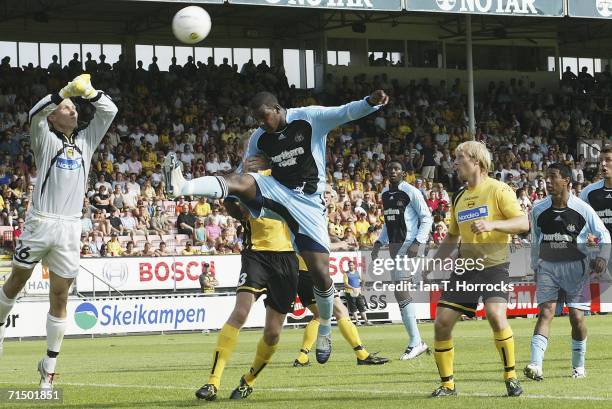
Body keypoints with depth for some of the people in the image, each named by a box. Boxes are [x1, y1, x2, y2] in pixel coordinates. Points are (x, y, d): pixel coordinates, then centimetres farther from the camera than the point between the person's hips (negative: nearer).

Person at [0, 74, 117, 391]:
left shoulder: (86, 140, 16)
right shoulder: (46, 139, 4)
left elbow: (109, 111, 12)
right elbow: (35, 114, -15)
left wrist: (88, 91, -3)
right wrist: (66, 90, -23)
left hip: (70, 228, 3)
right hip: (40, 223, -3)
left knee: (60, 297, 3)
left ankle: (50, 364, 8)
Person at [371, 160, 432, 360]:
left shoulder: (411, 192, -8)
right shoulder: (384, 194, 15)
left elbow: (427, 218, -7)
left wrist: (417, 242, -16)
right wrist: (379, 243, 15)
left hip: (410, 245, -8)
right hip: (394, 245, 8)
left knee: (400, 290, -16)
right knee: (402, 292, 7)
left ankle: (415, 342, -12)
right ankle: (416, 341, 12)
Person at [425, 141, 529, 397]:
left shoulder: (498, 190, -5)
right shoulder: (459, 198, 16)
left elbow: (523, 223, -13)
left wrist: (492, 224, -28)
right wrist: (432, 264, 18)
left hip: (494, 264, -6)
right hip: (465, 267, 6)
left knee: (496, 315, -27)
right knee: (442, 323, -3)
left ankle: (511, 378, -11)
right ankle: (447, 384, 11)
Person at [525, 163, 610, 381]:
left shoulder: (582, 209, -8)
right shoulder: (538, 210, 0)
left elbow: (604, 235, 2)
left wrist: (602, 257, -13)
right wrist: (535, 268, 15)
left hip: (576, 267, -1)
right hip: (547, 266, 1)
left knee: (577, 316, -2)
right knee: (546, 311, -13)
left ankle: (578, 365, 17)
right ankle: (535, 365, -23)